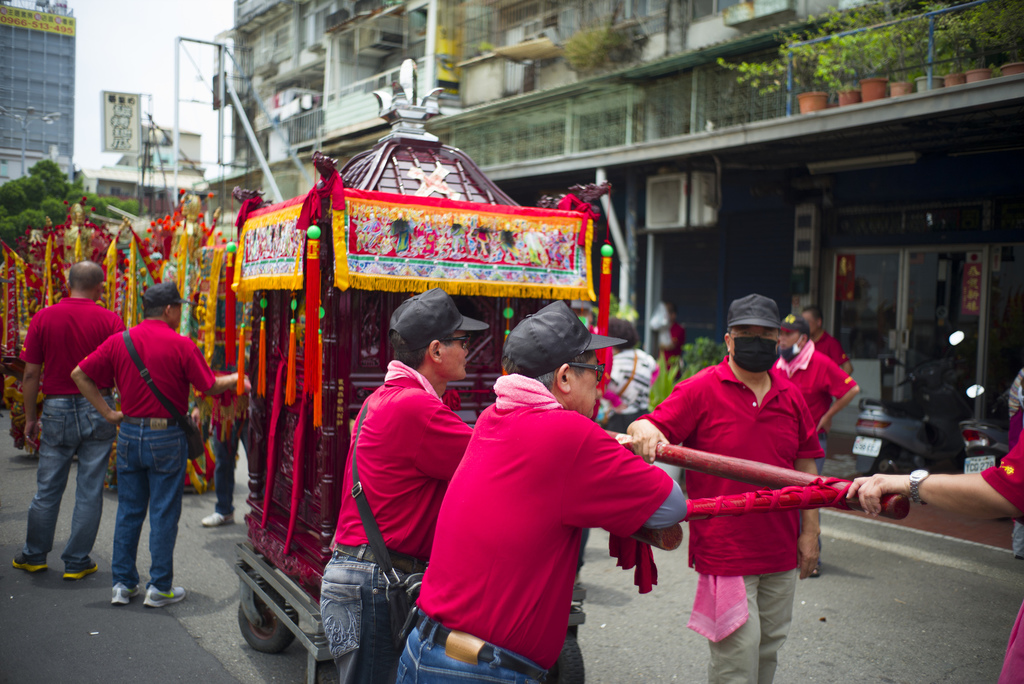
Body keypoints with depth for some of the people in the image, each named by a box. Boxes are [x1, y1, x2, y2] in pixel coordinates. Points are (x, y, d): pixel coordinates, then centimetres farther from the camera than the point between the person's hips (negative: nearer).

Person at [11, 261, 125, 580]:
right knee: (90, 490, 6)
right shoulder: (110, 320, -7)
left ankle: (34, 556, 27)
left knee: (47, 488, 14)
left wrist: (30, 417, 10)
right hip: (97, 408, -2)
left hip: (57, 409, 2)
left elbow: (31, 375, 1)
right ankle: (77, 562, 13)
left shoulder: (43, 318, -1)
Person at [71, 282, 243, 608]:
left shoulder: (119, 341, 2)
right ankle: (160, 587, 10)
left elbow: (79, 374, 3)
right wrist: (236, 379, 12)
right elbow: (210, 387, -6)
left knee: (128, 510, 13)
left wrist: (108, 413, 6)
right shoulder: (181, 345, -11)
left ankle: (122, 583, 19)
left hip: (129, 433, 5)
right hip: (167, 437, -4)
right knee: (164, 512, 4)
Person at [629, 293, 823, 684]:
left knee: (769, 648, 18)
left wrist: (810, 530, 7)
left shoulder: (790, 396, 7)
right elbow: (646, 429, -15)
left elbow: (805, 467, 11)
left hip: (781, 552, 6)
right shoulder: (699, 390, -8)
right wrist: (643, 430, -39)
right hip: (724, 552, -5)